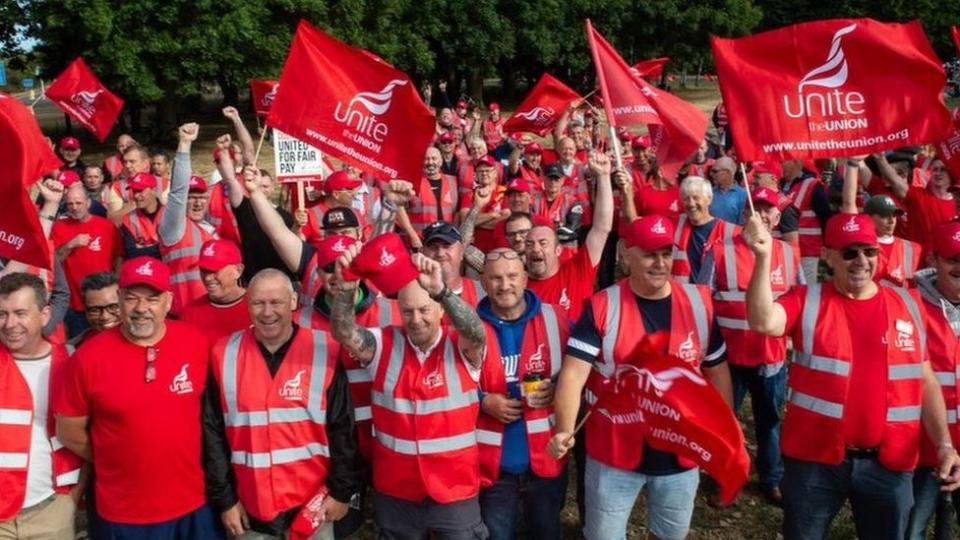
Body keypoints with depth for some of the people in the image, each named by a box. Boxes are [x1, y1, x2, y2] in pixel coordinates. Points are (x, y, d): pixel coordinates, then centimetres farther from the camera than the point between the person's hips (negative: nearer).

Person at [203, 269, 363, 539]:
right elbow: (214, 434, 2)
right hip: (250, 510, 1)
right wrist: (224, 498, 1)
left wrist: (342, 491, -3)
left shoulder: (324, 352, -7)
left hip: (312, 506, -1)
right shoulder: (225, 355, -2)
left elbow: (342, 429, -3)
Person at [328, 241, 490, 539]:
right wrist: (345, 288, -40)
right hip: (395, 492, 2)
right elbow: (344, 333, -20)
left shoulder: (461, 347, -8)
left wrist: (440, 289, -47)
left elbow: (476, 333, -29)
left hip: (455, 491, -2)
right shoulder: (384, 344, -3)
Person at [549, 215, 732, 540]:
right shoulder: (601, 307, -13)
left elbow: (717, 371, 6)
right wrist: (565, 430, -33)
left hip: (681, 452, 3)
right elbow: (574, 373, -19)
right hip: (614, 452, -2)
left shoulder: (699, 302, -4)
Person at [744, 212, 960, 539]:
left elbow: (925, 380, 7)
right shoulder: (807, 301, -5)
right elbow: (763, 322, -26)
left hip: (890, 463, 2)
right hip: (814, 458, -2)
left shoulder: (908, 305, 4)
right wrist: (763, 256, -34)